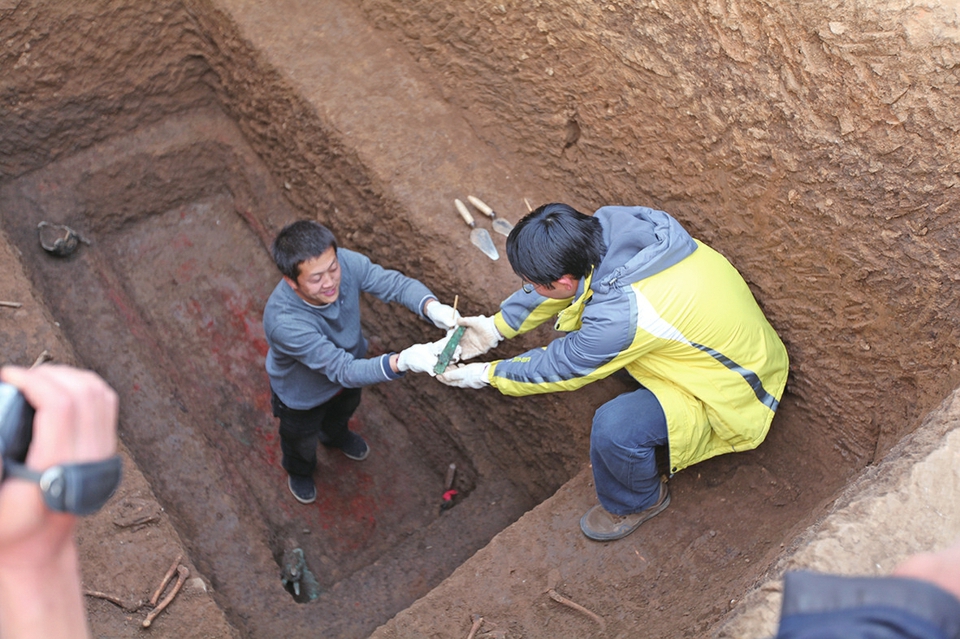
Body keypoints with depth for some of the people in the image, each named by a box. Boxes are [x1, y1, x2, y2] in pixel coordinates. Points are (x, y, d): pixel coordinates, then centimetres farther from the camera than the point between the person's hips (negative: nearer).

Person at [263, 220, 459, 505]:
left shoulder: (345, 262, -35)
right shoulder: (283, 323, -47)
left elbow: (396, 283, -26)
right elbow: (343, 370, -44)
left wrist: (432, 307, -48)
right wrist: (402, 362, -59)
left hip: (349, 365, 4)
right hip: (303, 394, -4)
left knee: (344, 410, 38)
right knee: (302, 441, 29)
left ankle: (335, 435, 74)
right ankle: (299, 470, 65)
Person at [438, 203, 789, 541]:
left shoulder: (622, 317, -38)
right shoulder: (611, 225, -18)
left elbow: (560, 368, -19)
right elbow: (561, 280, 2)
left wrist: (485, 375, -4)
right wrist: (497, 326, 6)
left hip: (731, 398, -8)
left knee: (614, 427, -30)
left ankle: (636, 502, 4)